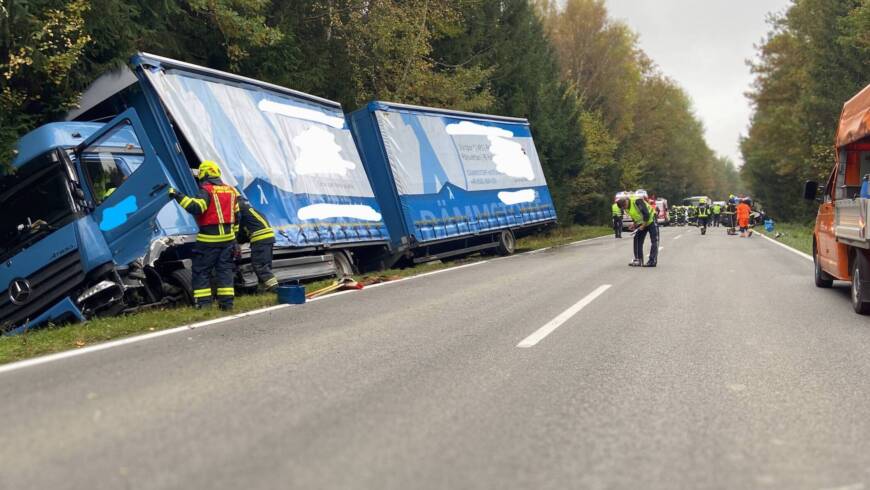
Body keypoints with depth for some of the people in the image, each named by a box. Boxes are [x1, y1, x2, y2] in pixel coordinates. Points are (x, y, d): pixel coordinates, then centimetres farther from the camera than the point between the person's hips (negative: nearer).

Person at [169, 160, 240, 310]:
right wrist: (234, 235, 24)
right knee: (225, 269, 11)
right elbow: (236, 216, 17)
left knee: (201, 270, 2)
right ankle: (227, 302, 8)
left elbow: (195, 208, -25)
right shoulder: (231, 191, 13)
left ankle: (203, 303, -2)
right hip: (227, 238, 6)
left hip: (209, 239, -6)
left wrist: (178, 196, -20)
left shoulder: (206, 191, -10)